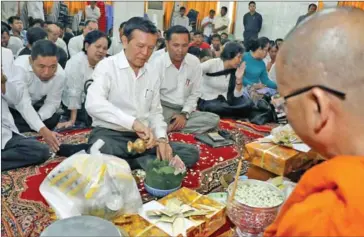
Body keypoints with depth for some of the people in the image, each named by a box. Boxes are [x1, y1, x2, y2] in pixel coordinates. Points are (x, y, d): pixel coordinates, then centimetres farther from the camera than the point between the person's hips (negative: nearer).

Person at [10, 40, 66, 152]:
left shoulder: (60, 74, -26)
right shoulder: (20, 68, -39)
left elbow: (52, 103, -15)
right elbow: (23, 105, -44)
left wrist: (36, 119, -33)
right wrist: (43, 130, -55)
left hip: (34, 106, 4)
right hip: (10, 106, -4)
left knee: (53, 119, -17)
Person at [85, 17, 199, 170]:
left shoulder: (152, 73, 10)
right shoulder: (107, 66, -7)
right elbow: (93, 104, -25)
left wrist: (161, 138, -6)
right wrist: (133, 122, -37)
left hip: (142, 137, 6)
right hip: (110, 134, -6)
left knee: (191, 153, -8)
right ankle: (142, 163, -11)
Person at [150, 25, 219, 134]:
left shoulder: (195, 62, 0)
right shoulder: (157, 64, -9)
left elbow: (194, 93, 4)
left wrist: (184, 114, -10)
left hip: (185, 110, 6)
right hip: (163, 109, -6)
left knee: (214, 119, -20)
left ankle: (169, 128, -22)